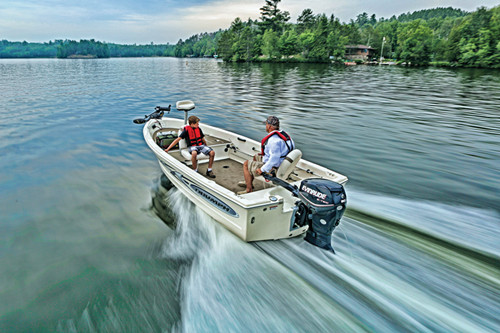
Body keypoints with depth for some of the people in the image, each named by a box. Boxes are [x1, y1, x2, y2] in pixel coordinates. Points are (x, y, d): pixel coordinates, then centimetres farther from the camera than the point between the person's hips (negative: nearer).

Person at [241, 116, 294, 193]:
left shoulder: (273, 140, -30)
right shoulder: (283, 134, -1)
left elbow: (274, 159, -36)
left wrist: (262, 169, -26)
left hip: (271, 168, -10)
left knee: (246, 164, 5)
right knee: (255, 157, 29)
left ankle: (249, 190, 10)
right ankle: (248, 182, 36)